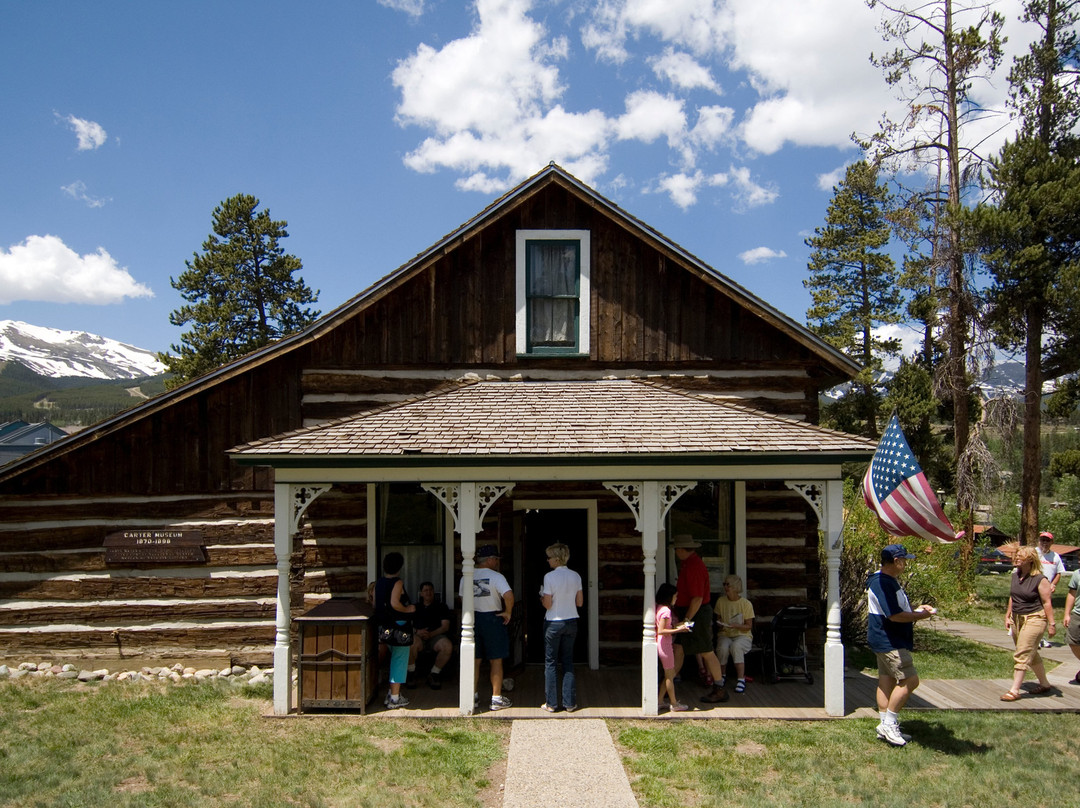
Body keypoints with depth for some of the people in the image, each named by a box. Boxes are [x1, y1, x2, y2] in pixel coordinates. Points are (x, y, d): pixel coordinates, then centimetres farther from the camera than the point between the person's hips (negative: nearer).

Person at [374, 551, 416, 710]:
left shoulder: (379, 582, 8)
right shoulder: (397, 583, -14)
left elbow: (375, 603, 11)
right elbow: (394, 603, -26)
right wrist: (408, 609, -11)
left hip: (383, 625, 8)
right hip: (398, 625, -8)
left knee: (395, 659, 20)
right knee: (400, 660, 1)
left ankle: (392, 693, 25)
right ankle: (395, 698, 3)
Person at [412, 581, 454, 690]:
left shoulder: (441, 606, 20)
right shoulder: (415, 608, 25)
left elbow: (445, 626, 7)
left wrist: (431, 634, -10)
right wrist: (417, 632, -10)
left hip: (436, 636, 0)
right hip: (418, 636, 0)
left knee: (448, 646, -34)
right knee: (412, 643, -38)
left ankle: (434, 673, -13)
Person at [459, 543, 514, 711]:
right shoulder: (496, 576, -14)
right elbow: (508, 595, -26)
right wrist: (508, 612, -12)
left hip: (473, 618, 5)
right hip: (492, 619, -5)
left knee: (474, 660, 14)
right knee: (496, 661, 5)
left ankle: (473, 695, 21)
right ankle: (497, 699, 9)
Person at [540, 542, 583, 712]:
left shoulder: (549, 577, -14)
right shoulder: (575, 576, 1)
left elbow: (547, 604, -12)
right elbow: (580, 602, 5)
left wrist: (541, 597, 7)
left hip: (553, 623, -4)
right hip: (571, 622, 5)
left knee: (551, 663, 6)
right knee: (568, 662, 12)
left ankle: (551, 703, 10)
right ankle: (569, 703, 13)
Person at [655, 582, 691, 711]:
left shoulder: (659, 608, 9)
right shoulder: (666, 610, -20)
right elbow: (661, 631, -25)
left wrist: (676, 626, 16)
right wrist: (677, 630, -23)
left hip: (661, 643, 9)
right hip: (664, 643, -9)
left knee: (669, 675, 17)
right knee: (670, 675, 3)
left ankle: (659, 700, 22)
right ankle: (674, 704, 13)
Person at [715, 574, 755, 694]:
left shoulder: (746, 604, -5)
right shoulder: (721, 601, 5)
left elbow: (749, 626, -5)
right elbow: (718, 619, 16)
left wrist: (735, 626, -22)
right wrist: (720, 625, -8)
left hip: (743, 635, -3)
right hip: (725, 634, 3)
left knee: (736, 646, -38)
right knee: (723, 647, -32)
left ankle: (741, 679, -29)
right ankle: (722, 675, -7)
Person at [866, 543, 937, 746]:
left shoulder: (887, 581, 15)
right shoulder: (883, 583, -21)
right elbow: (894, 615, -25)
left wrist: (916, 609, 14)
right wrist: (921, 615, -13)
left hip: (887, 643, 11)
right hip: (889, 643, -11)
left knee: (887, 681, 12)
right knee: (910, 680, -11)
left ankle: (886, 727, 18)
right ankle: (889, 724, -4)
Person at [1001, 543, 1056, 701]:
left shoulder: (1040, 580, -14)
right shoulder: (1015, 576, 7)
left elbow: (1047, 602, -14)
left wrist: (1051, 624, -14)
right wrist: (1007, 616, 16)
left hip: (1034, 619, -8)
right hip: (1017, 618, 8)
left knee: (1022, 655, -10)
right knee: (1031, 654, 18)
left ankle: (1014, 690, -8)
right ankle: (1044, 684, 34)